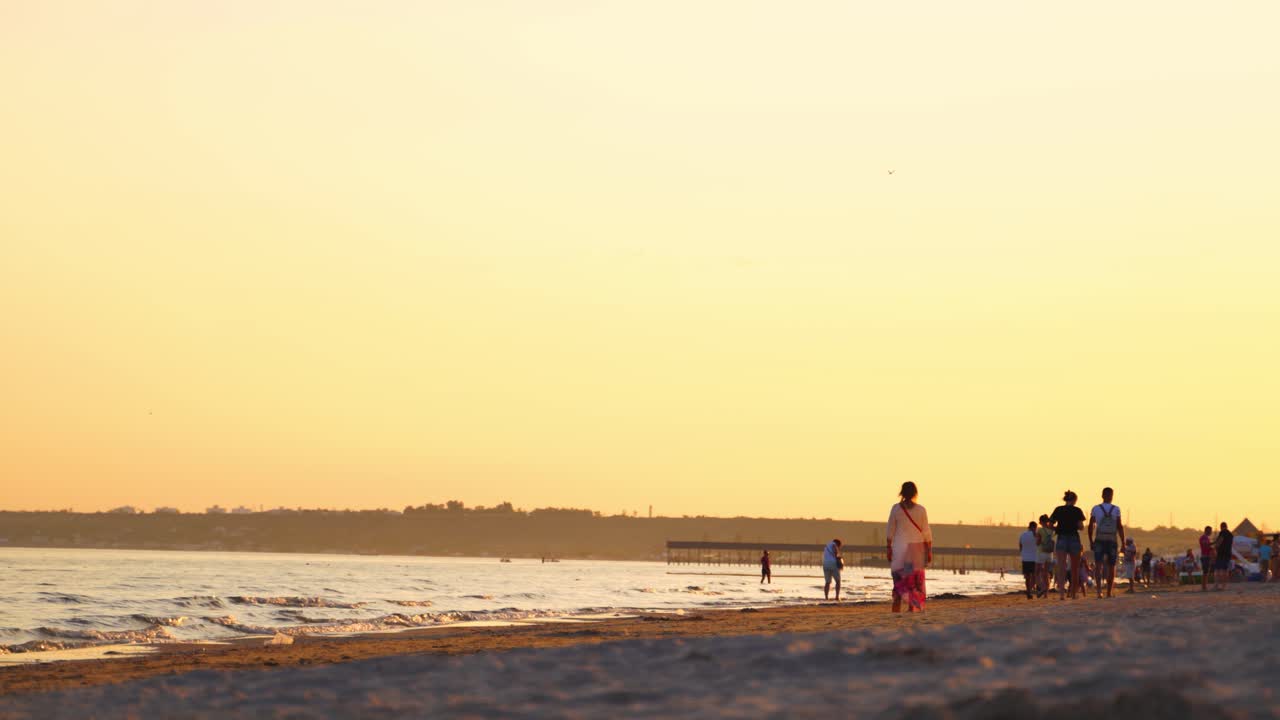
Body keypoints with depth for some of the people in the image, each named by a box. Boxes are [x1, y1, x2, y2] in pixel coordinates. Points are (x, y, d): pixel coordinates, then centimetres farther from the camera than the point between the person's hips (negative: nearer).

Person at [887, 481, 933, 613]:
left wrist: (889, 549, 4)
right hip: (917, 548, 0)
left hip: (899, 549, 0)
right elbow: (926, 533, -4)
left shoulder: (896, 508, -5)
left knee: (899, 580, 6)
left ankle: (896, 609, -5)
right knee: (915, 580, 9)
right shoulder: (921, 510, -5)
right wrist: (929, 551, 2)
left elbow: (890, 531, -3)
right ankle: (912, 608, 2)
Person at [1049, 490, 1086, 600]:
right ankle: (1073, 594, 23)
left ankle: (1061, 592, -26)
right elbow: (1081, 526, -8)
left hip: (1061, 539, 0)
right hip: (1074, 539, 0)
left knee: (1061, 568, -8)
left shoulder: (1058, 510, 3)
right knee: (1075, 568, 14)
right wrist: (1074, 526, 13)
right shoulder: (1077, 511, -2)